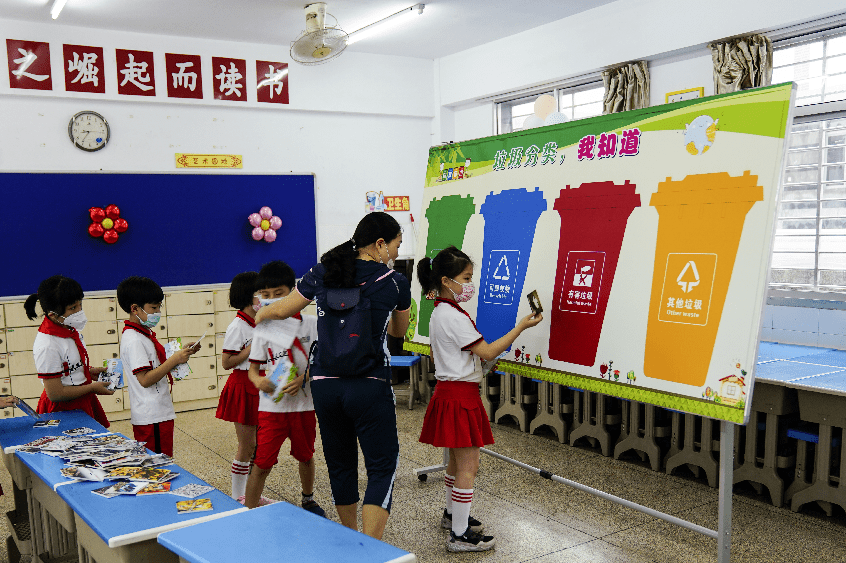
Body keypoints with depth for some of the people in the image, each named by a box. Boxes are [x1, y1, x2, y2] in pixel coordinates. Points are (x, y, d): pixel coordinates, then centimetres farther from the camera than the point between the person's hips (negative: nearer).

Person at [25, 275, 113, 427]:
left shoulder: (70, 329, 0)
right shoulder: (47, 346, -26)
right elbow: (55, 394, -23)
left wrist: (90, 372, 5)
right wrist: (93, 388, -14)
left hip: (82, 403, 8)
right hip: (63, 410, -8)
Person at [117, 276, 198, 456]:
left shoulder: (144, 333, 13)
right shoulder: (133, 340, -18)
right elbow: (145, 379, -23)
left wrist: (182, 353, 9)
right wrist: (174, 360, -21)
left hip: (158, 413, 10)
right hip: (152, 418, -10)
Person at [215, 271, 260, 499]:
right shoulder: (237, 326, -15)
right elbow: (226, 362, -18)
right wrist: (253, 347, -20)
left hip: (259, 386, 8)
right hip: (243, 388, -8)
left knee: (258, 444, 12)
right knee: (246, 446, 0)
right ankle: (237, 498, 15)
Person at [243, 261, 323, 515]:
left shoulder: (311, 324, -3)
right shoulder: (263, 330, -1)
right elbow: (253, 368, 1)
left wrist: (302, 379, -20)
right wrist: (258, 381, -22)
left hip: (304, 403, 1)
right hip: (272, 406, -1)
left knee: (306, 456, 20)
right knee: (262, 464, -5)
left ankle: (308, 500, 45)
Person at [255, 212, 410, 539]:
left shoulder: (322, 274, 2)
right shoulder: (395, 283, -4)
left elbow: (282, 310, 13)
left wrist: (259, 314, 35)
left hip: (325, 386, 4)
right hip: (370, 387, -4)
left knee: (340, 464, 18)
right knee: (382, 466, 5)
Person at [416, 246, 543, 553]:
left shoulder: (441, 312, 11)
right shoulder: (453, 317, -21)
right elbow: (487, 352, -20)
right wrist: (521, 326, -15)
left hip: (450, 392, 11)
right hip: (459, 396, -11)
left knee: (458, 459, 22)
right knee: (468, 465, -4)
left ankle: (452, 514, 37)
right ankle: (460, 535, 3)